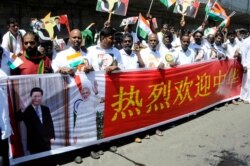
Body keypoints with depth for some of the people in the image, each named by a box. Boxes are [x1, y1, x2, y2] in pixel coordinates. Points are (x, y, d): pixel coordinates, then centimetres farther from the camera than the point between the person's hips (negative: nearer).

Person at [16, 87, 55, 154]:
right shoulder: (27, 110, -5)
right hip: (34, 143, -4)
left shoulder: (46, 109, 10)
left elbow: (50, 123, 11)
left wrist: (52, 137, 3)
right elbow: (19, 118, -24)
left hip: (46, 142, 4)